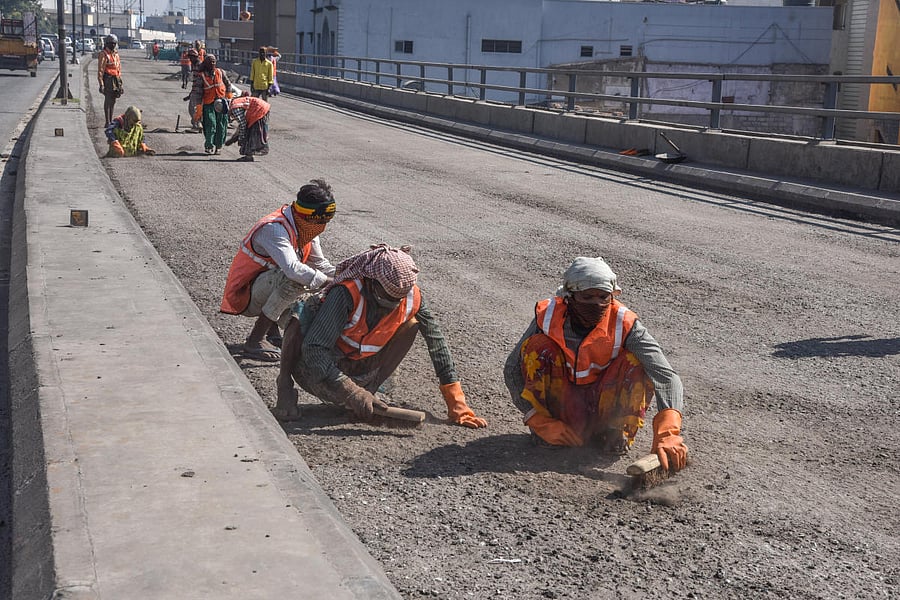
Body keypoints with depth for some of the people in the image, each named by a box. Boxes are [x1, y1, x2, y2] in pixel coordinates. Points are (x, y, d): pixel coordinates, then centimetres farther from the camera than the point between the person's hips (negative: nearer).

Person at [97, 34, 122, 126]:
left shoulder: (116, 54, 15)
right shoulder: (103, 55, -9)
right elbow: (100, 71, -13)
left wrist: (120, 82, 19)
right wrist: (101, 84, -19)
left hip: (116, 80, 7)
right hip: (108, 80, -7)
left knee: (113, 101, 10)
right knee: (108, 100, -7)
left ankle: (111, 121, 16)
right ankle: (107, 122, -5)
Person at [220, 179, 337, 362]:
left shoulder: (306, 228, 1)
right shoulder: (274, 229, -28)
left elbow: (320, 263, 11)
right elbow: (292, 269, -43)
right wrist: (328, 282, -37)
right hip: (244, 295, -9)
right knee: (293, 279, -35)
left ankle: (271, 330, 16)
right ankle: (254, 341, -26)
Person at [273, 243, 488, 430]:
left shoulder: (412, 298, -17)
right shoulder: (347, 293, -31)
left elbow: (437, 344, -11)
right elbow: (314, 349, -35)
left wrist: (458, 408, -13)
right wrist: (350, 392, -42)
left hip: (361, 373, 4)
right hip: (318, 369, -4)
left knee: (411, 323, -12)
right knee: (302, 311, -33)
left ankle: (368, 389, -4)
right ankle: (285, 386, -9)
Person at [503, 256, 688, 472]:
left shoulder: (625, 325, -23)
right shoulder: (548, 317, -19)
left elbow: (667, 378, -32)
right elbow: (512, 369, -12)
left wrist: (667, 435, -49)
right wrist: (542, 423, -23)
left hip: (603, 404, -1)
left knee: (635, 360, -25)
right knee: (537, 346, -23)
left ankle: (617, 430, -7)